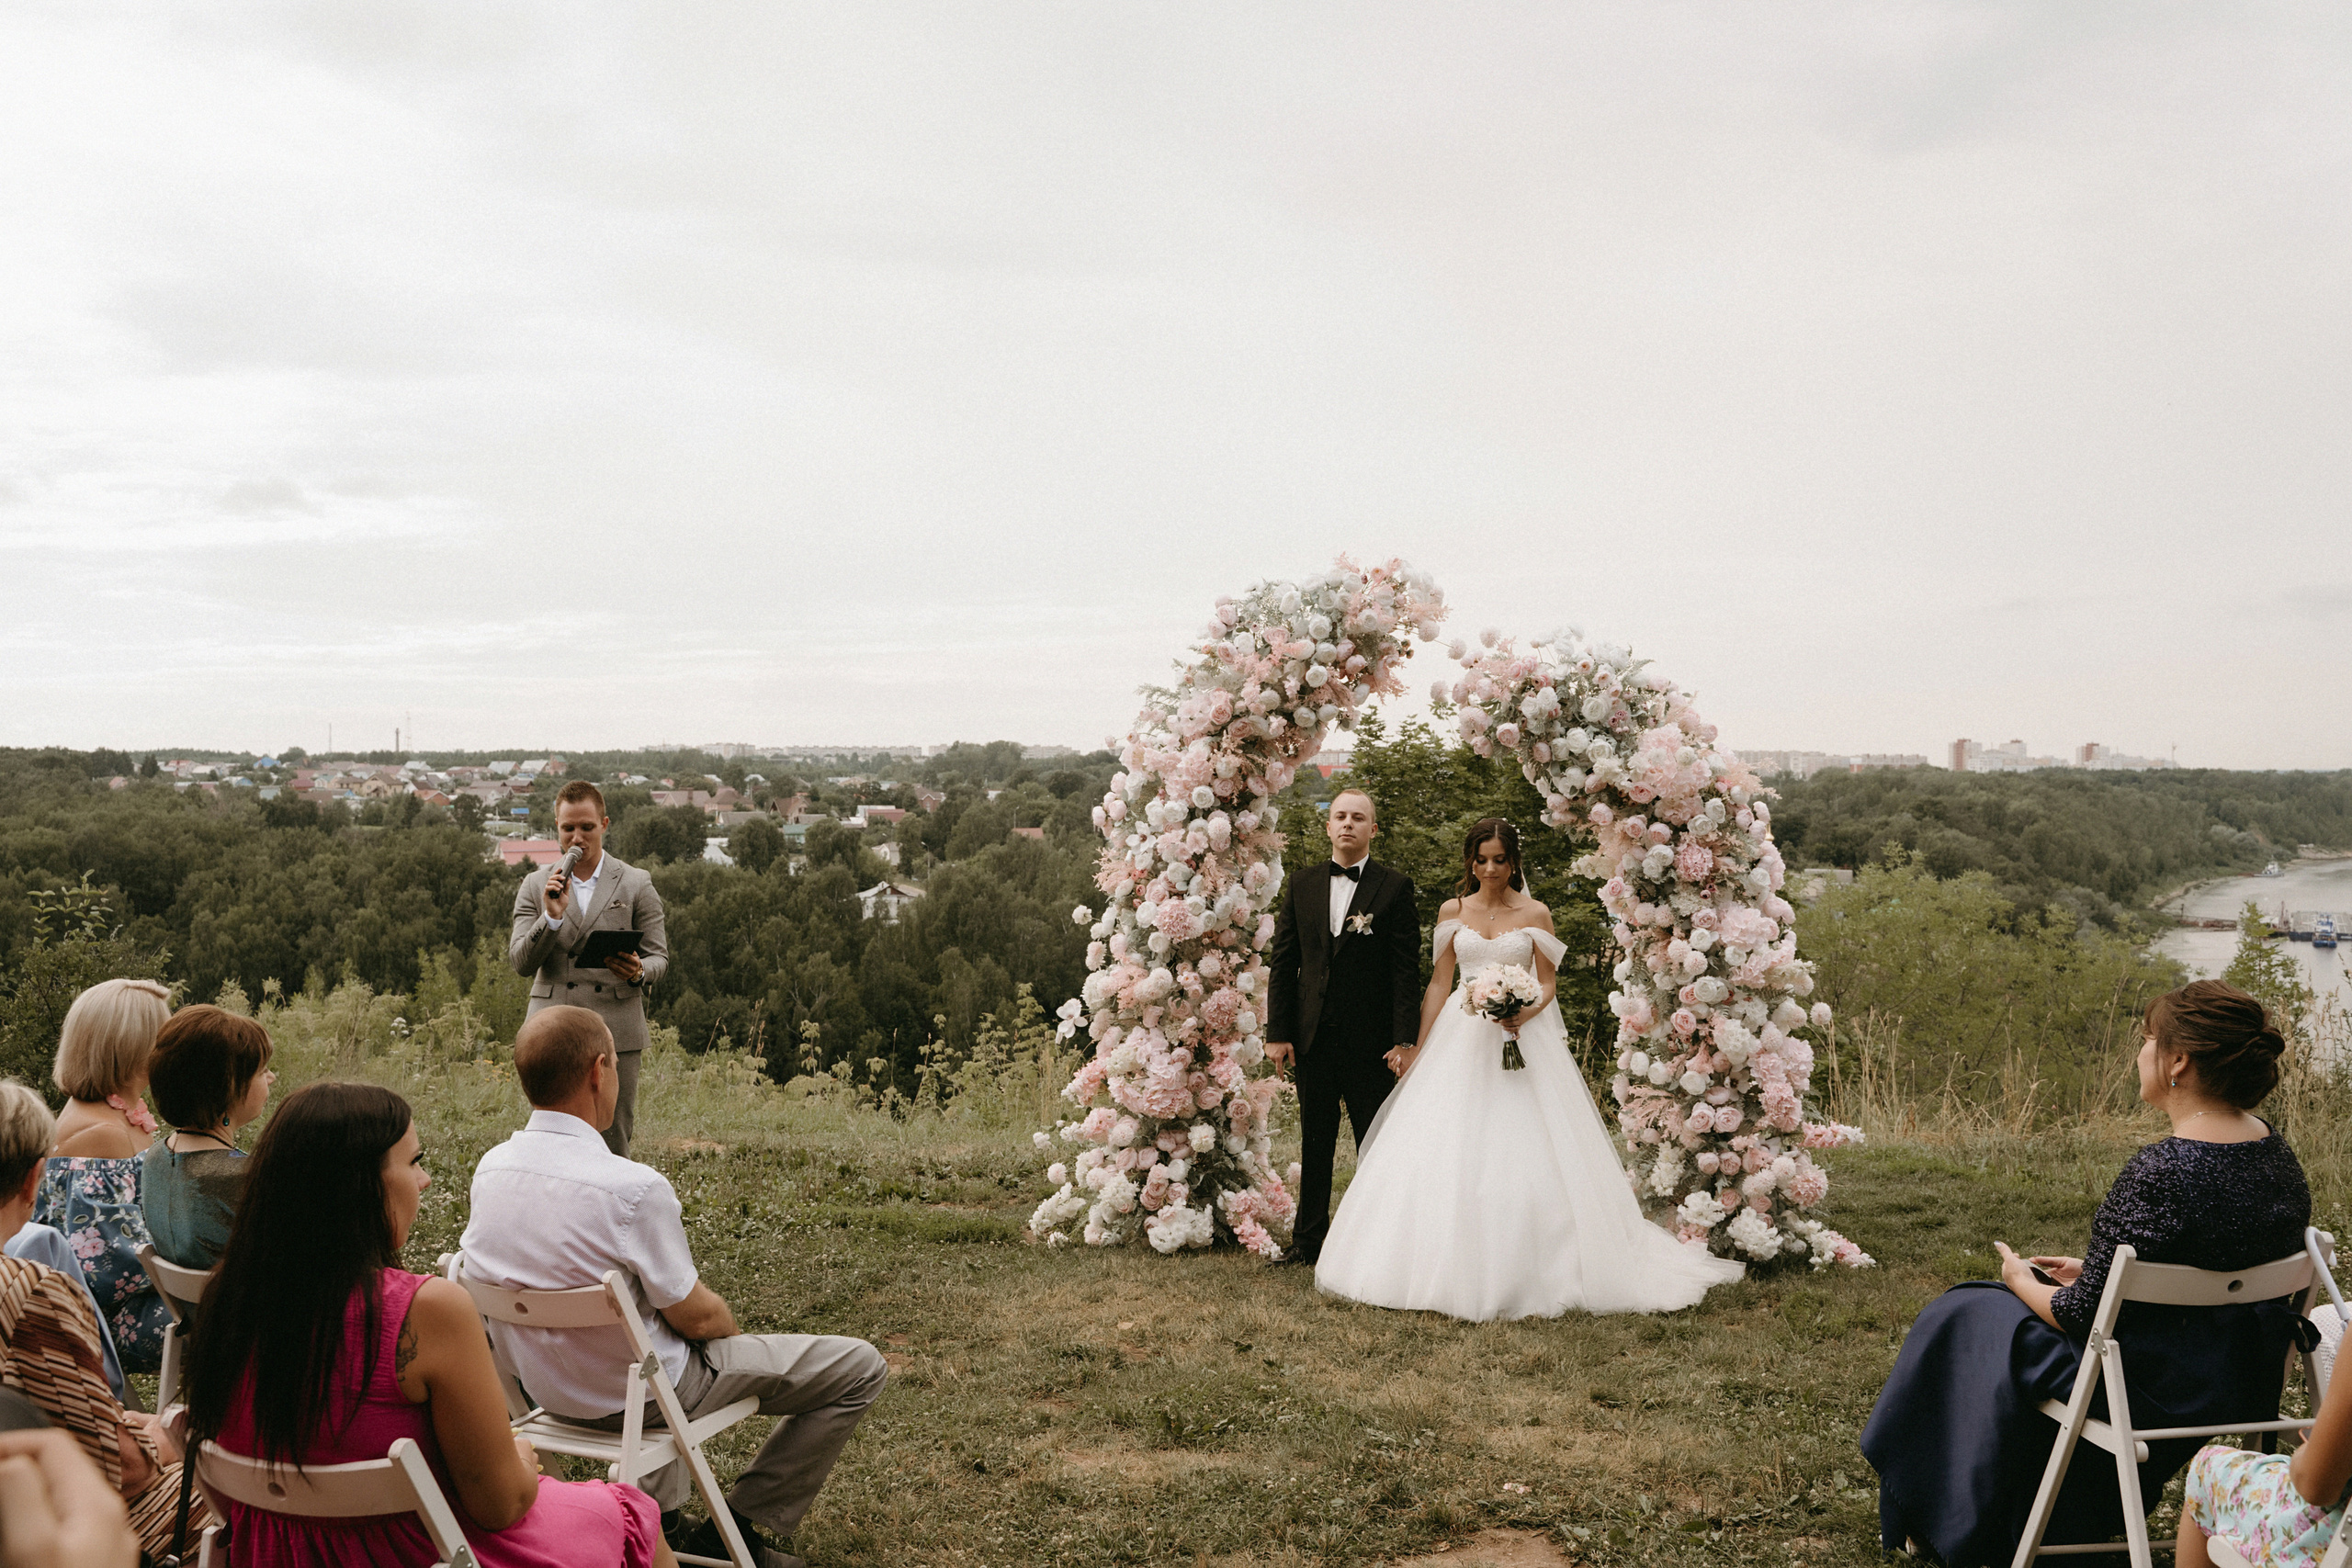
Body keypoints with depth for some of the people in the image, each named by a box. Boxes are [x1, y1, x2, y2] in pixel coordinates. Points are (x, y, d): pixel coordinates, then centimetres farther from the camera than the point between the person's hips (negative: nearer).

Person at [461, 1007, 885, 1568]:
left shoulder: (490, 1168, -10)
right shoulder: (633, 1188, -31)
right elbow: (697, 1317, -19)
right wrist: (732, 1327, 3)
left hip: (541, 1385, 7)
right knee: (860, 1366, 1)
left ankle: (659, 1516, 36)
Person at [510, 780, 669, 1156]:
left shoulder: (637, 885, 7)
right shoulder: (535, 886, 10)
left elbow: (658, 956, 7)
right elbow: (521, 963, 2)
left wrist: (638, 973, -17)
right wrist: (551, 917, -14)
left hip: (616, 1031, -1)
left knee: (613, 1145, 0)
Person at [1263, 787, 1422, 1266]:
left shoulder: (1395, 887, -2)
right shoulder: (1303, 886, 8)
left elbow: (1406, 969, -6)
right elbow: (1282, 962, 7)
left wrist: (1404, 1040, -12)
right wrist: (1277, 1032, 1)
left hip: (1371, 1040, -3)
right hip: (1313, 1037, 3)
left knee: (1376, 1145, 5)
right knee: (1315, 1144, 12)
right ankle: (1309, 1239, 22)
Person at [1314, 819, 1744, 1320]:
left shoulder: (1535, 914, 2)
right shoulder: (1452, 911, 7)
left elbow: (1549, 982, 5)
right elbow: (1440, 983, 10)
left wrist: (1528, 1011, -17)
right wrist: (1418, 1047, 6)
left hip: (1521, 1040, -2)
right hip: (1461, 1038, 2)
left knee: (1524, 1155, -5)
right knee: (1447, 1154, -1)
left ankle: (1523, 1273, 4)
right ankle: (1451, 1270, 9)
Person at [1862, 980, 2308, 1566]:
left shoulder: (2159, 1172, -30)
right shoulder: (2277, 1152, -3)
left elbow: (2082, 1314, -22)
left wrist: (2022, 1279, -1)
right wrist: (2094, 1270, 13)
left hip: (2154, 1391, -8)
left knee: (1962, 1318, 15)